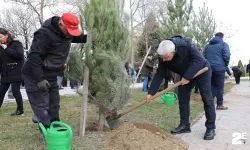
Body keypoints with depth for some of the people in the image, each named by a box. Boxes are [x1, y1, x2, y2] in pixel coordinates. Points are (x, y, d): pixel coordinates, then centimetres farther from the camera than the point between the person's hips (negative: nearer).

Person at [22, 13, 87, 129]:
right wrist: (40, 79, -29)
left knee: (54, 104, 14)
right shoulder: (45, 34, -26)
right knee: (42, 105, -6)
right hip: (35, 77, -9)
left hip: (51, 76, 9)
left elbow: (78, 38, 19)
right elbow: (34, 57, -28)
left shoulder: (67, 32, 1)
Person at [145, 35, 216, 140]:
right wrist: (151, 93, -22)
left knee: (207, 99, -6)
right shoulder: (163, 57, -20)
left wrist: (187, 77, -37)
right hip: (186, 74, 5)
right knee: (182, 98, 1)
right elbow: (159, 75, -17)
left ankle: (211, 128, 2)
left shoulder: (186, 45, -36)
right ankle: (184, 125, 11)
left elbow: (199, 60, -37)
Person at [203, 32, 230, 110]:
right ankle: (220, 104, 2)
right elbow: (226, 56, -10)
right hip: (219, 68, -5)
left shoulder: (208, 45, 16)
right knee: (220, 86, 1)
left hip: (209, 68, 5)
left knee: (212, 86, 12)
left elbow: (203, 56, 14)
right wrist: (226, 65, 4)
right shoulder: (223, 44, 1)